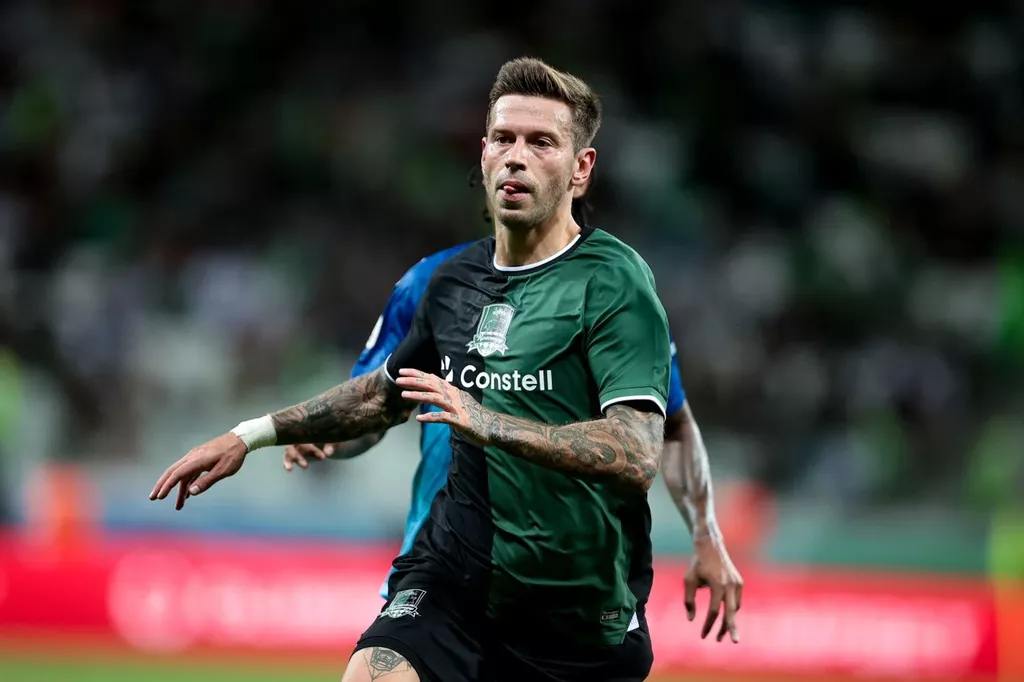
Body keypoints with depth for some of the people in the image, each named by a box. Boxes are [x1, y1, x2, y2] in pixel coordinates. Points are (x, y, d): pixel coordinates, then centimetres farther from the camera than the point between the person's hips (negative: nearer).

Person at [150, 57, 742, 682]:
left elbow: (638, 456, -23)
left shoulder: (613, 280, -10)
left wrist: (486, 422, -32)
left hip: (582, 610, -4)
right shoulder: (455, 279, 10)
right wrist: (254, 435, 25)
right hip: (454, 576, 4)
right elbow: (384, 393, 30)